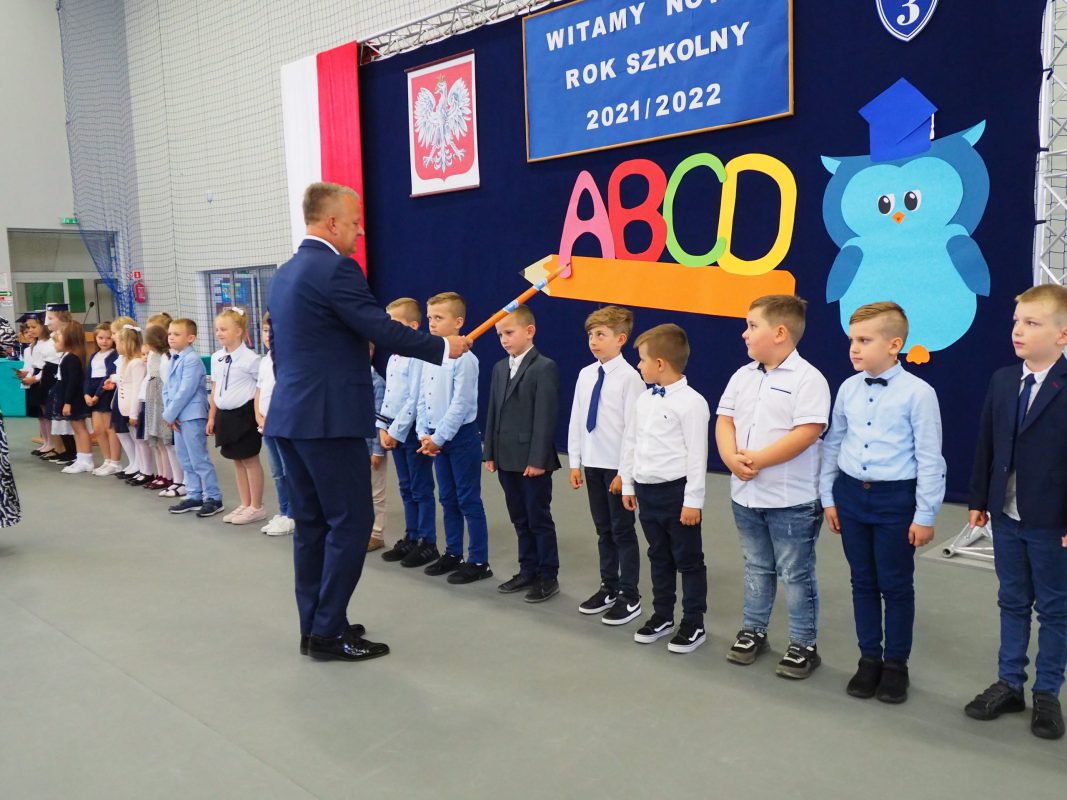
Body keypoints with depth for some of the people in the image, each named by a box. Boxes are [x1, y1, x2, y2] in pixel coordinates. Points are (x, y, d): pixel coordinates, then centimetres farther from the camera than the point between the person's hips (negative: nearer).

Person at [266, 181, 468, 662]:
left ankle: (314, 626, 22)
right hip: (330, 419, -9)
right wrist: (443, 348, -6)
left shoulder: (284, 273, 16)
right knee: (351, 522, 0)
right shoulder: (335, 269, -14)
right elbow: (383, 331, -17)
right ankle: (329, 632, 6)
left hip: (289, 417, 10)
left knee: (311, 523, 14)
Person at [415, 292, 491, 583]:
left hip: (461, 436, -8)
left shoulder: (464, 359, -15)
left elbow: (460, 405, -18)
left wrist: (439, 438, -16)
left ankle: (478, 561, 8)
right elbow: (423, 400, 11)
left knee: (469, 500, -1)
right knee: (448, 499, 16)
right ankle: (453, 554, 28)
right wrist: (424, 435, 0)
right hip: (436, 439, 8)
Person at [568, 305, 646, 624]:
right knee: (603, 529, 17)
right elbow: (576, 420, 9)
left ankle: (630, 597, 17)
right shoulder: (585, 374, 6)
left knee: (623, 531, 4)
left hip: (617, 466, -6)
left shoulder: (629, 377, -13)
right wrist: (575, 462, 7)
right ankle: (608, 588, 31)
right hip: (592, 463, 6)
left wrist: (625, 472, -15)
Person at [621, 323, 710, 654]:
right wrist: (628, 485, 15)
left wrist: (693, 501, -17)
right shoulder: (644, 399, 8)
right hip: (646, 490, 7)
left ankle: (693, 624, 20)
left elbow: (697, 454, -17)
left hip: (676, 491, -7)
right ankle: (662, 617, 33)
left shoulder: (691, 402, -15)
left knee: (688, 560, 7)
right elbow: (630, 443, 14)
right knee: (658, 557, 19)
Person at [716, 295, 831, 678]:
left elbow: (807, 433, -22)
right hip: (745, 494, 6)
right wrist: (732, 458, -14)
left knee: (796, 574, 6)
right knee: (757, 567, 20)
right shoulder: (742, 376, 8)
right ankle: (753, 630, 34)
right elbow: (724, 421, 5)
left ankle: (803, 644, 20)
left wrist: (759, 459, -22)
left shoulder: (807, 379, -14)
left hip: (792, 500, -6)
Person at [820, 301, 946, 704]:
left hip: (895, 498, -4)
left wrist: (925, 516, -9)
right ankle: (869, 658, 30)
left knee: (896, 585, 9)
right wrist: (828, 497, 10)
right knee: (863, 582, 15)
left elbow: (929, 458, -11)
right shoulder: (848, 389, 1)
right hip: (851, 494, 5)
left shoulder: (918, 392, -13)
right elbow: (833, 443, 9)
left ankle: (896, 663, 26)